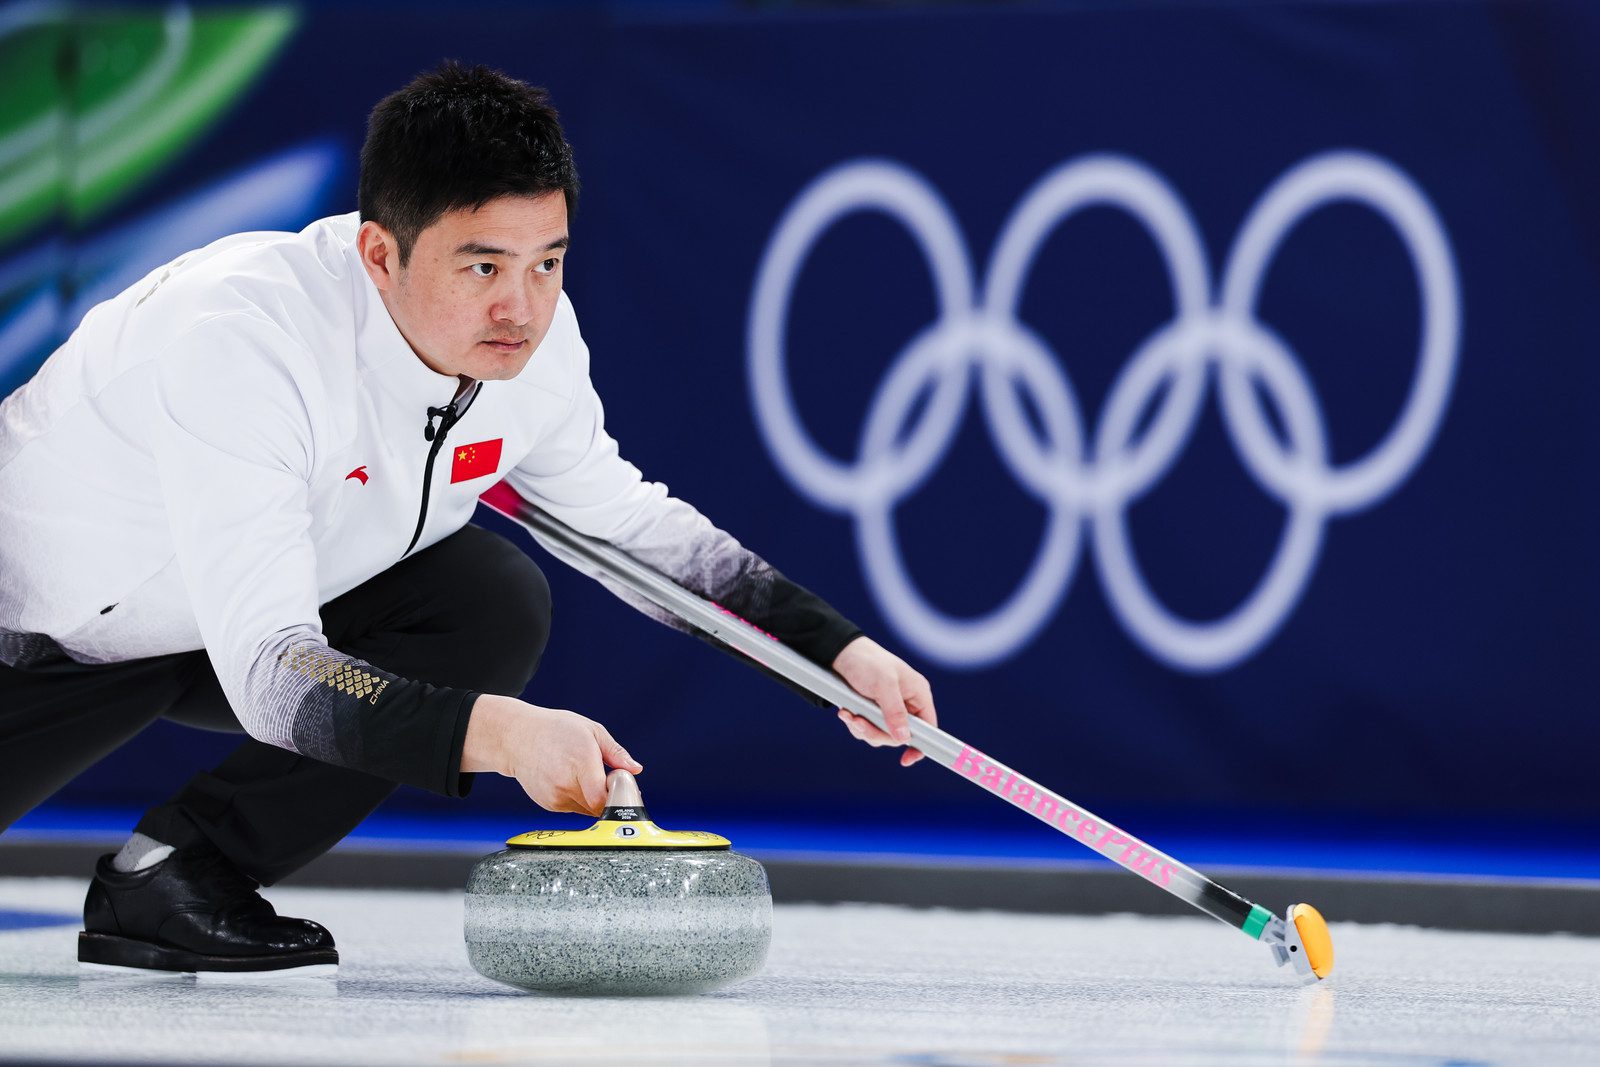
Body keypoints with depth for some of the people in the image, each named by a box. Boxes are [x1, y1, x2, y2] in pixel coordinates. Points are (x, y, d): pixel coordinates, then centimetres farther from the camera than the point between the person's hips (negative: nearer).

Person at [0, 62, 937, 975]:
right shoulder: (239, 336, -36)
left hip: (277, 617, 6)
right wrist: (492, 732, -54)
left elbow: (632, 522, 6)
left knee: (497, 603, -16)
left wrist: (839, 648, -3)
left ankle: (183, 867, -7)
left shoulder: (532, 333, -14)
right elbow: (266, 670, -41)